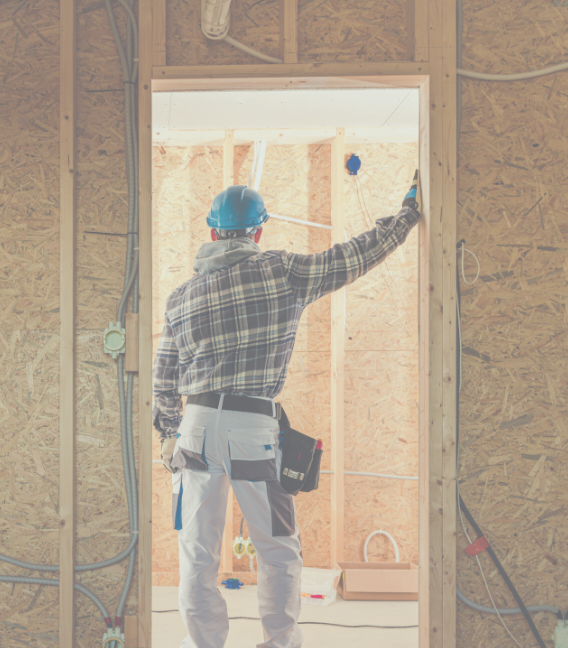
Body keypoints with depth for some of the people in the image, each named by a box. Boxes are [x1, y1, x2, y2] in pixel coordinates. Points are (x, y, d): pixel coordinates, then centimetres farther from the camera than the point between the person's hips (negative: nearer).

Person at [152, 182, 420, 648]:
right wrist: (408, 216, 17)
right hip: (255, 428, -3)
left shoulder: (181, 297, 8)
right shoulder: (282, 272, -3)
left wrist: (168, 435, 28)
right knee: (278, 548, 14)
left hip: (198, 425, 3)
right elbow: (352, 259, 3)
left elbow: (164, 378, 14)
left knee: (198, 549, 12)